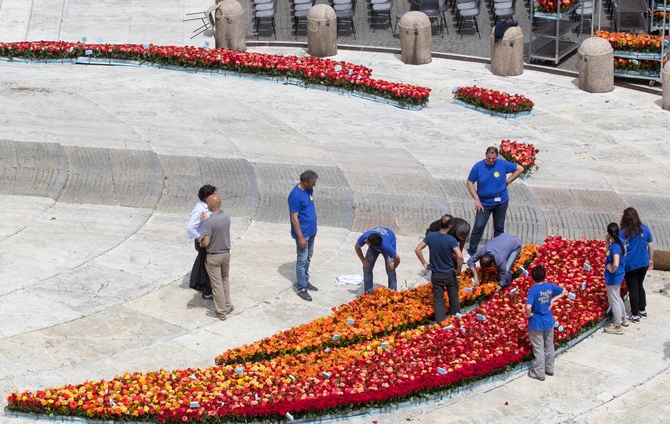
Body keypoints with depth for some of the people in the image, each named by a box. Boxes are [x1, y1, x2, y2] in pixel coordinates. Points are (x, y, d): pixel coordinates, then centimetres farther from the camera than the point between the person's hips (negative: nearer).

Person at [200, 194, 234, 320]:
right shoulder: (227, 217, -4)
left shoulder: (210, 221, -25)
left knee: (217, 284, 5)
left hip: (213, 257, -6)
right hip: (226, 253, 6)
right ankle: (227, 306, 31)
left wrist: (201, 243, -2)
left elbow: (206, 242, -25)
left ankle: (221, 312, 14)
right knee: (225, 280, 24)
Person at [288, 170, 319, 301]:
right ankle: (302, 289, 6)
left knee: (308, 257, 19)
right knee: (302, 260, -1)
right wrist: (300, 237, -22)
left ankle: (305, 281, 33)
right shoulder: (296, 195, -25)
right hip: (303, 233, -8)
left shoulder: (309, 190, 1)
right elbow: (294, 218, -23)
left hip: (311, 231, 8)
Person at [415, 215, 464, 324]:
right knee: (453, 298, 17)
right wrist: (458, 270, -14)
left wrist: (424, 263, 2)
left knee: (438, 299, 10)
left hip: (436, 275, 2)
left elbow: (417, 250, -9)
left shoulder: (430, 236, -10)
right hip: (450, 274, -2)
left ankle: (440, 323, 10)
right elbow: (460, 256, -30)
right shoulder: (451, 240, -20)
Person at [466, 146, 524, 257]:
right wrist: (477, 200, -9)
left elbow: (520, 169, 3)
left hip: (501, 202, 1)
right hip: (484, 202, -1)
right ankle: (472, 251, 0)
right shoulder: (478, 167, -9)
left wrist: (507, 181, -2)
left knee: (499, 228, 11)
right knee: (478, 227, -8)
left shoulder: (503, 164, -8)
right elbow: (470, 182, -2)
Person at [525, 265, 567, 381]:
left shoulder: (533, 290, -22)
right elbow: (564, 292, 10)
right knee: (549, 347, 21)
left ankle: (539, 373, 17)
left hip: (536, 323, -6)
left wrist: (529, 315, -16)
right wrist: (553, 300, 3)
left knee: (538, 349, 7)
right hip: (549, 321, 6)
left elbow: (528, 307, -36)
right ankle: (549, 369, 35)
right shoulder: (550, 286, -5)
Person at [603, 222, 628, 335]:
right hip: (618, 275, 10)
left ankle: (617, 327, 13)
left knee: (614, 301, 3)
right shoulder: (617, 243, 1)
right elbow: (608, 255, 16)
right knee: (617, 298, 26)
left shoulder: (615, 246, -27)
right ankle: (623, 319, 42)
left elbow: (616, 264, -40)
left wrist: (612, 270, -21)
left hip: (613, 277, -10)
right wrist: (607, 242, 6)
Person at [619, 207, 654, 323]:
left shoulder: (623, 233, -17)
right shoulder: (645, 229, -3)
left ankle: (635, 315, 16)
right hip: (643, 263, 4)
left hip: (630, 265, -4)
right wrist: (650, 259, 16)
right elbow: (651, 246, 4)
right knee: (640, 286, 23)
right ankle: (643, 310, 33)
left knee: (633, 289, 8)